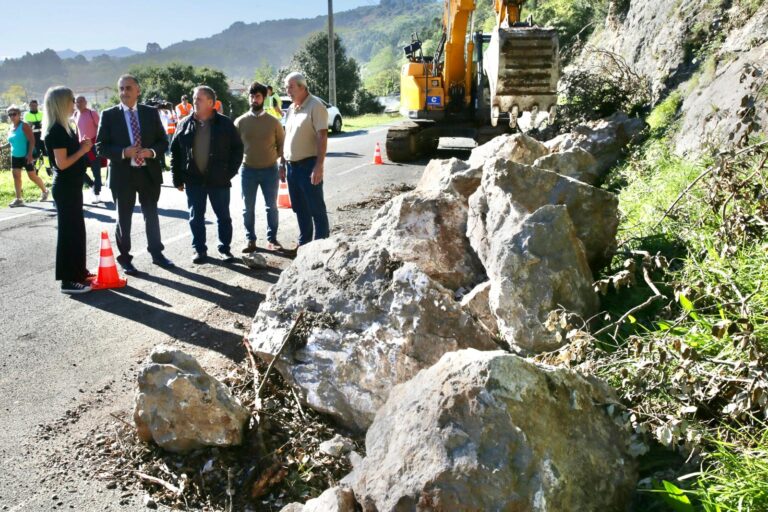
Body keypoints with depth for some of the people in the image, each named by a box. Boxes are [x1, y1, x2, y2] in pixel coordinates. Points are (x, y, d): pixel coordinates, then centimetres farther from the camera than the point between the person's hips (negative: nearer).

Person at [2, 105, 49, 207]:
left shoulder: (24, 126, -13)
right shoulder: (10, 128, 10)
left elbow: (32, 140, -19)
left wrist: (30, 154, -26)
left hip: (26, 156, -7)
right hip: (15, 156, 7)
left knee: (32, 176, 1)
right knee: (16, 175, 0)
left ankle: (44, 191, 25)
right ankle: (19, 199, 3)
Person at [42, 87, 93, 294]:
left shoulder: (63, 128, 12)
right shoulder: (56, 130, -18)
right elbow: (62, 163, -22)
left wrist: (82, 146, 4)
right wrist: (83, 150, -14)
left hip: (71, 186, 10)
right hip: (65, 188, -10)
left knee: (76, 229, 16)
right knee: (68, 231, -5)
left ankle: (78, 272, 27)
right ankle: (68, 280, 1)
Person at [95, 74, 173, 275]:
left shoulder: (151, 112, 4)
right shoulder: (109, 115, -2)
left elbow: (163, 141, 5)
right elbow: (101, 146, -5)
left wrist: (151, 152, -15)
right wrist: (123, 153, -21)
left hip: (149, 173, 2)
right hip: (123, 174, -2)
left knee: (152, 215, 13)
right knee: (124, 219, 9)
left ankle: (156, 253, 26)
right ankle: (124, 258, 20)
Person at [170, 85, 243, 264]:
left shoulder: (225, 123, -2)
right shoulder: (185, 124, 4)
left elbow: (237, 148, 1)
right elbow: (175, 152, 7)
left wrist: (230, 172, -5)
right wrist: (178, 179, 3)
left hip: (219, 180, -2)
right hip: (193, 180, 2)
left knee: (223, 216, 7)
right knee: (196, 218, 8)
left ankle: (225, 248, 20)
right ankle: (199, 249, 20)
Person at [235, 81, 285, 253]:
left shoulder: (273, 122, 1)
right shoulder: (240, 121, 1)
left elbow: (282, 145, 7)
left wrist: (274, 158, -1)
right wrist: (240, 159, 0)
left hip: (270, 170, 0)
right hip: (248, 170, 0)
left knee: (271, 207, 6)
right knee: (248, 208, 6)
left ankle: (272, 239, 17)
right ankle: (251, 240, 17)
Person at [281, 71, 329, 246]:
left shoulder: (315, 106, -11)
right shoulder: (290, 109, 14)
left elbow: (322, 137, -17)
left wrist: (319, 166, -24)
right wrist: (282, 163, 17)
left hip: (308, 164, -8)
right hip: (292, 165, 8)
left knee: (316, 208, -1)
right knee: (300, 208, 15)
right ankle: (304, 243, 25)